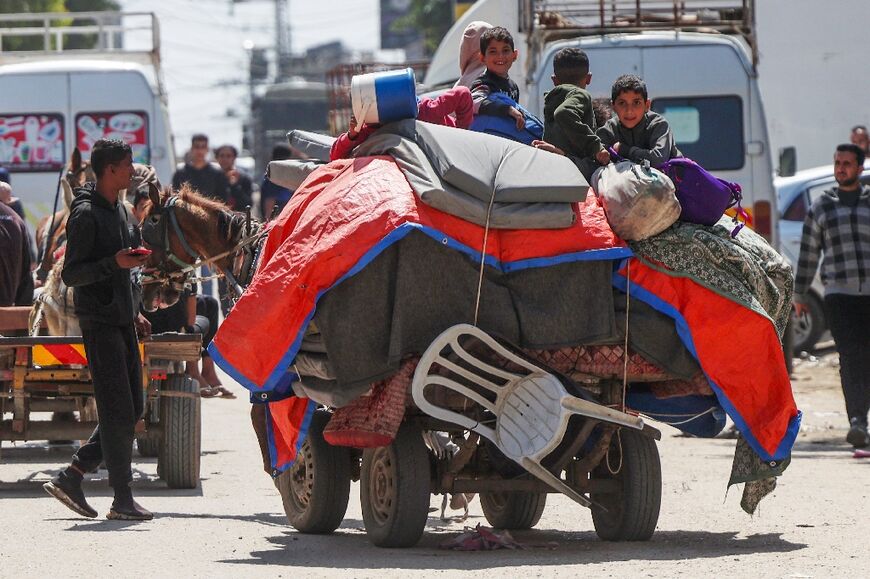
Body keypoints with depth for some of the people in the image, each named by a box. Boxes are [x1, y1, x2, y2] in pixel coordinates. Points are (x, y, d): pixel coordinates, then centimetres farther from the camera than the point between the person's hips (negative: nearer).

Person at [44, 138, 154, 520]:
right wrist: (115, 262, -26)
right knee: (118, 411, -8)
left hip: (122, 321, 9)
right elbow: (70, 274, -15)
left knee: (131, 410, 9)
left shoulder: (119, 210, 15)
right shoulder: (86, 214, -12)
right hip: (99, 322, -9)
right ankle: (122, 499, -4)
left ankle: (70, 478, 14)